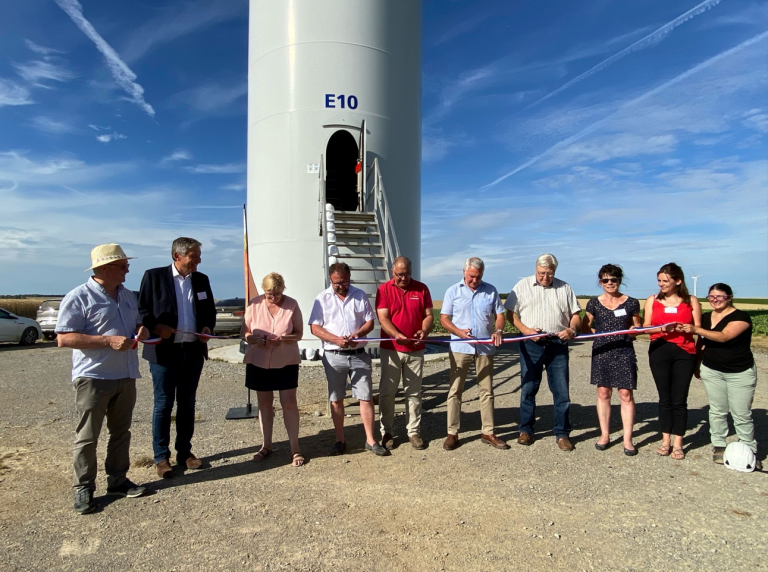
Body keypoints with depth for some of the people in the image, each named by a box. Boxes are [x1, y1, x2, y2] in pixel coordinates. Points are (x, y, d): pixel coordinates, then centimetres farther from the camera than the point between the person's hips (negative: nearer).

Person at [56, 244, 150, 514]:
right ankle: (83, 489, 18)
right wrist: (109, 341, -23)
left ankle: (118, 480, 29)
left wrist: (142, 329, -1)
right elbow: (63, 338, -16)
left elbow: (137, 322, 24)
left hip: (126, 376, 7)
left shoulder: (127, 295, 11)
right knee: (87, 437, 4)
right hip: (93, 377, -7)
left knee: (121, 432, 15)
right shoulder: (79, 297, -11)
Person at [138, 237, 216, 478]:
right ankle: (161, 457, 17)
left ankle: (185, 452, 26)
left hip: (193, 350, 4)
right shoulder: (154, 276, -4)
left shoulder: (201, 279, 8)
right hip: (164, 350, -4)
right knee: (163, 404, 4)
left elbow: (210, 310, 14)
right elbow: (142, 310, -1)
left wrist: (208, 326, -5)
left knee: (187, 403, 13)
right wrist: (155, 326, -18)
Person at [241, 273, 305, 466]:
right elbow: (244, 332, -1)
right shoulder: (254, 304, -6)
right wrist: (255, 339, -23)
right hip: (258, 362, 2)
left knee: (289, 403, 0)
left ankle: (295, 448, 10)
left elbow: (298, 333, -6)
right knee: (264, 403, 13)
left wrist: (283, 339, -26)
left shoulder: (292, 305, -9)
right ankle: (267, 445, 27)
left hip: (286, 362, -2)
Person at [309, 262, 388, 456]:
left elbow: (370, 322, 4)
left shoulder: (360, 295, 4)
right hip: (334, 356, -1)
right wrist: (337, 340, -19)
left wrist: (358, 334, -17)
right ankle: (340, 440, 21)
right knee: (336, 399, 8)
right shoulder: (322, 298, -1)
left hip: (359, 355, 1)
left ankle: (370, 440, 12)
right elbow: (315, 328, -6)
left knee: (366, 397, 2)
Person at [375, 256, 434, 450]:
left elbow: (429, 315, 4)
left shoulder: (421, 289, 4)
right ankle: (387, 432, 17)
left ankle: (414, 431, 21)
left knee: (414, 393, 9)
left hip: (415, 350, 2)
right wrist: (397, 335, -28)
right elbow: (383, 318, -11)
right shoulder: (384, 290, -3)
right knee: (387, 392, 5)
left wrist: (424, 331, -17)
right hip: (391, 349, -1)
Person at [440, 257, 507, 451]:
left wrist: (498, 330, -15)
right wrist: (459, 331, -17)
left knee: (487, 391, 9)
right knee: (455, 390, 2)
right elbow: (444, 318, 1)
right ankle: (452, 433, 11)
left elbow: (499, 314, 6)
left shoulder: (491, 291, 6)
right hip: (460, 347, -1)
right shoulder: (453, 291, 3)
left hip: (485, 348, 2)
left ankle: (488, 432, 20)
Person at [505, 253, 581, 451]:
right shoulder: (523, 286, 4)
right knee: (528, 388, 7)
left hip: (558, 345, 1)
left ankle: (562, 434, 16)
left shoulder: (564, 288, 9)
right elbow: (511, 314, 2)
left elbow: (575, 314, 11)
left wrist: (572, 329, -10)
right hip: (531, 344, -1)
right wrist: (526, 330, -13)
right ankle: (526, 430, 21)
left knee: (562, 390, 3)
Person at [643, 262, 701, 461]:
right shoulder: (652, 300, 6)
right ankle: (665, 439, 18)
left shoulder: (691, 301, 4)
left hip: (684, 353, -1)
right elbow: (645, 327, 1)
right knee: (665, 398, 8)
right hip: (659, 352, 1)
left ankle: (678, 443, 11)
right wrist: (662, 329, -18)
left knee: (679, 399, 1)